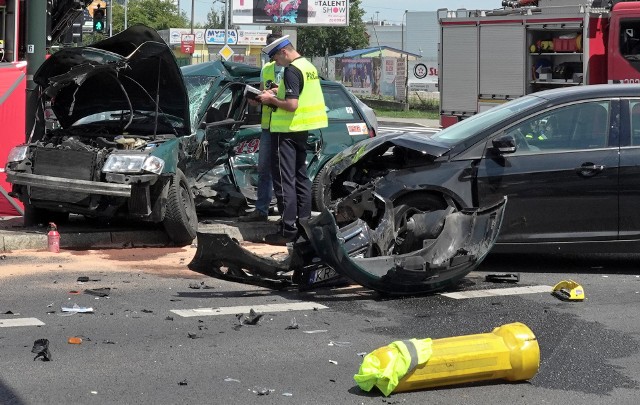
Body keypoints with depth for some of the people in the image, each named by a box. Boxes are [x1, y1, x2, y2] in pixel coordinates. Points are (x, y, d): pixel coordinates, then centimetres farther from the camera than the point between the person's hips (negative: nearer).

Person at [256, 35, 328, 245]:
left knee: (284, 180, -7)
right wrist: (278, 93, 14)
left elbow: (291, 105, -25)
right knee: (300, 176, 16)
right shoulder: (309, 66, 11)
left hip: (287, 131, -10)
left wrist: (271, 99, -11)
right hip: (302, 130, 10)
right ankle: (304, 222, 21)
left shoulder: (291, 71, -18)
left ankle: (288, 230, -8)